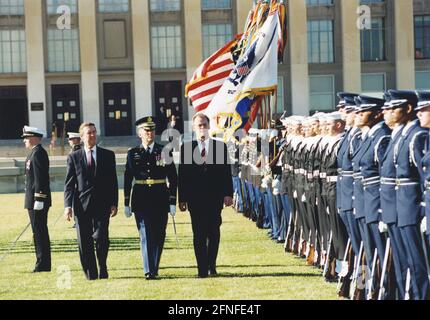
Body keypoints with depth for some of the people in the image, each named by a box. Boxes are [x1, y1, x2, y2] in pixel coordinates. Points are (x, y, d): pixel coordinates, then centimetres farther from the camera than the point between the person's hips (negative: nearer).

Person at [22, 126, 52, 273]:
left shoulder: (38, 153, -15)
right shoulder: (36, 152, 17)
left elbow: (40, 178, -21)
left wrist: (39, 200, -23)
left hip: (37, 199, -10)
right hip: (36, 200, 10)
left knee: (39, 232, -7)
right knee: (40, 232, 12)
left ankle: (43, 265, -5)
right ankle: (43, 264, 15)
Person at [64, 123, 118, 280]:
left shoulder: (108, 155, 9)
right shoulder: (74, 157, 7)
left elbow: (113, 181, 8)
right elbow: (69, 184, 3)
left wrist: (114, 203, 1)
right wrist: (68, 205, -7)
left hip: (102, 205, 0)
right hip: (81, 205, 0)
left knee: (101, 238, -10)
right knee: (84, 242, 1)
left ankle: (102, 268, 13)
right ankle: (90, 273, 11)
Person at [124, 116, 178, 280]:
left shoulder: (164, 152, 4)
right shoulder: (133, 154, 5)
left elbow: (173, 178, 4)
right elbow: (127, 180, 7)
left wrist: (173, 202, -2)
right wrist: (127, 204, 4)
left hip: (160, 199, 1)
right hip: (141, 199, -1)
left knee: (159, 235, 5)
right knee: (146, 235, -8)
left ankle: (154, 269, 18)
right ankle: (149, 271, -13)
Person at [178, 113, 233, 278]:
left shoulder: (220, 146, 7)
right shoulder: (186, 148, 5)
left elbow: (226, 172, 5)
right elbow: (182, 175, 4)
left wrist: (228, 194, -4)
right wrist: (182, 199, -1)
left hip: (215, 198, 1)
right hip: (195, 199, -1)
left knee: (213, 233, 6)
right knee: (199, 235, -1)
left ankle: (211, 265, 21)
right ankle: (202, 269, 0)